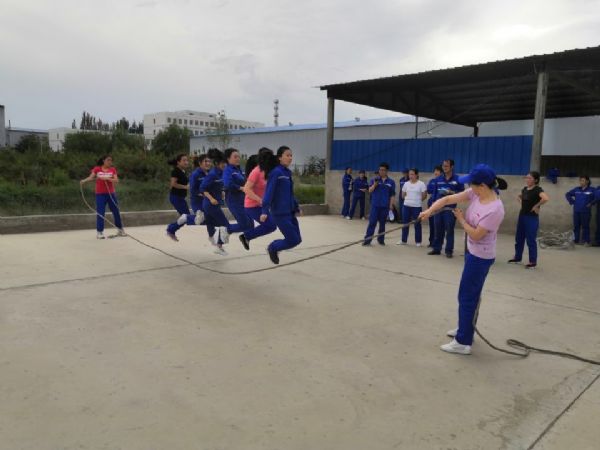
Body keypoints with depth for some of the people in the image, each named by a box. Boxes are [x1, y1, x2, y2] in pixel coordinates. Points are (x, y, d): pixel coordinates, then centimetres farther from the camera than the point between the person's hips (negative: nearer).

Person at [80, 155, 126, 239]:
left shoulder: (113, 169, 2)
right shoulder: (97, 169, 0)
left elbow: (116, 180, -9)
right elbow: (91, 177, -12)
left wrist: (107, 178, -25)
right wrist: (84, 180, -31)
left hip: (111, 193, 2)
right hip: (100, 194, -2)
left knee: (116, 211, 10)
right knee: (100, 212, -5)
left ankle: (120, 230, 25)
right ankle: (99, 232, 2)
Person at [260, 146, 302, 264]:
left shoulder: (288, 172, 11)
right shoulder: (276, 172, -14)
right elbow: (268, 192, -19)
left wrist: (297, 207, 23)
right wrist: (265, 211, -26)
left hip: (290, 212, 8)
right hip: (280, 214, -8)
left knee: (297, 239, 9)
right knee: (293, 240, -5)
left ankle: (274, 247, 30)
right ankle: (272, 248, 21)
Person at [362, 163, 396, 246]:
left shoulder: (391, 182, 2)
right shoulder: (374, 180, 2)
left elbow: (392, 195, 4)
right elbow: (370, 191, -5)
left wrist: (391, 206, -3)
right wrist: (375, 184, -21)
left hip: (385, 206, 1)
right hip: (375, 205, -1)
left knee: (382, 223, 9)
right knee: (372, 223, -3)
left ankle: (381, 240, 20)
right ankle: (367, 240, -1)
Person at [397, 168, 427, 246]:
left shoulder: (421, 184, -6)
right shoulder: (406, 183, 6)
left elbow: (424, 196, -4)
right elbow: (403, 195, 13)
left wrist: (417, 200, 0)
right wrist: (409, 199, 4)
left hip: (417, 206, -4)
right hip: (406, 206, 4)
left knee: (417, 224, 3)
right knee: (405, 223, 8)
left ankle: (418, 241, 13)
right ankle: (404, 240, 19)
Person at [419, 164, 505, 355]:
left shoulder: (495, 209, -28)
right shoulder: (475, 194, -5)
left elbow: (476, 235, -25)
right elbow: (448, 199, -6)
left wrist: (461, 219, -13)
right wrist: (429, 210, -18)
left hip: (481, 257, -9)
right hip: (472, 251, 9)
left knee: (468, 296, -1)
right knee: (469, 293, 22)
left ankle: (463, 342, 9)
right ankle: (465, 328, 40)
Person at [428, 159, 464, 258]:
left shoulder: (458, 179, -1)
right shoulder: (438, 179, 9)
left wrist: (452, 192, -15)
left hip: (450, 208, -3)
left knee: (449, 230, 0)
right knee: (438, 229, 8)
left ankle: (449, 250, 7)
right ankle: (436, 249, 17)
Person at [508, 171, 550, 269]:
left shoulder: (537, 189, -15)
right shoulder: (525, 189, 8)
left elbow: (546, 198, -34)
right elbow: (519, 196, 30)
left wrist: (536, 206, -22)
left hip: (532, 217, -8)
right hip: (522, 215, 8)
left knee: (531, 240, -1)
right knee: (519, 238, 15)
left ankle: (533, 262, 9)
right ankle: (517, 258, 27)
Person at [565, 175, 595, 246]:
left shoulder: (592, 190, -5)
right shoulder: (576, 189, 6)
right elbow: (567, 194, 17)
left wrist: (591, 203, -9)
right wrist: (571, 202, 8)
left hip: (586, 212, -4)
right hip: (576, 211, 4)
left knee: (585, 226, 0)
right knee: (576, 226, 8)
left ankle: (586, 241, 7)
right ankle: (576, 240, 16)